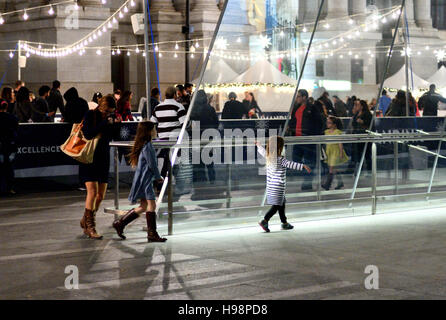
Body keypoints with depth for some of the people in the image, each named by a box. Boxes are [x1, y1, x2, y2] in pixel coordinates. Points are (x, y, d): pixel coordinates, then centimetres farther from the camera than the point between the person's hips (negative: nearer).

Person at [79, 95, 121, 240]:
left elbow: (113, 137, 5)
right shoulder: (90, 115, -8)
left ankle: (85, 220, 24)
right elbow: (88, 134, -20)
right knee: (92, 191, -14)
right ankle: (90, 227, -9)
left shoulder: (110, 117, 5)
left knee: (101, 195, 5)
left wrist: (115, 125, -11)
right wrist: (105, 123, -22)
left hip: (103, 158, 5)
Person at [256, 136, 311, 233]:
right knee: (276, 206, -5)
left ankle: (284, 223, 25)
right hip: (278, 187, -9)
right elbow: (291, 164, -28)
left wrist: (258, 145, 45)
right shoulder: (280, 159, -17)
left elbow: (262, 151, 24)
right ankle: (265, 221, -14)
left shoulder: (268, 156, 5)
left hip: (270, 187, 9)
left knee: (282, 204, 18)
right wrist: (303, 166, -33)